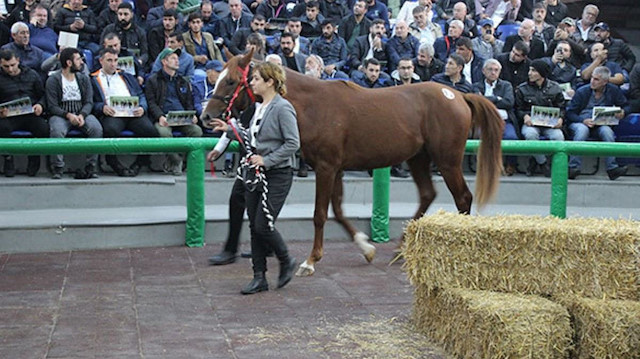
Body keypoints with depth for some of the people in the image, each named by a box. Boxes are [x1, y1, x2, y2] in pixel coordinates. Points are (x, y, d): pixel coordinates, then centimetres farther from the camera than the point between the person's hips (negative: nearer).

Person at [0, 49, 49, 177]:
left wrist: (41, 105, -5)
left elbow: (43, 95, 17)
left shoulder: (32, 74, 14)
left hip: (31, 114, 1)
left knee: (44, 128, -31)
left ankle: (34, 159, -7)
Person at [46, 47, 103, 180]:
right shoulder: (53, 80, 1)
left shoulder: (84, 78, 13)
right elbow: (52, 106, -5)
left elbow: (89, 102, 5)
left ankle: (91, 168, -23)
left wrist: (82, 115, -16)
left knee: (96, 129, -29)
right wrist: (68, 115, -22)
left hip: (82, 113, 3)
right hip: (61, 114, -3)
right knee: (57, 131, -37)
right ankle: (57, 169, -26)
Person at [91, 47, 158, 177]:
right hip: (111, 114, -3)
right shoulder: (94, 80, 18)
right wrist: (102, 107, -15)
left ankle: (139, 163, -10)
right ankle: (115, 165, -19)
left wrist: (142, 108, 2)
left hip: (133, 113, 3)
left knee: (150, 130, -27)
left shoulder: (127, 77, 32)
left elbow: (141, 95, 24)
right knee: (111, 130, -39)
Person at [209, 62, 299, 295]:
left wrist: (266, 160, -20)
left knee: (263, 225, -8)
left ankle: (286, 262, 18)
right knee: (254, 227, 8)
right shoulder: (260, 107, 12)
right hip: (256, 173, 9)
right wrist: (229, 130, 10)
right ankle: (259, 278, 16)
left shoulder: (282, 108, -14)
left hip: (277, 175, -9)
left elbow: (293, 143, -18)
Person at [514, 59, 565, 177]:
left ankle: (535, 161, -12)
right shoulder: (522, 89, 7)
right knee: (530, 134, -37)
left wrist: (560, 118, -10)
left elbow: (561, 108, 12)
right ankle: (543, 163, -13)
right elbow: (518, 109, 8)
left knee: (558, 136, -32)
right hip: (531, 123, -1)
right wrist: (525, 116, -14)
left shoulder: (555, 88, 9)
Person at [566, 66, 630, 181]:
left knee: (607, 131, -33)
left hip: (600, 125, 2)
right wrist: (583, 120, -22)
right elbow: (570, 112, -4)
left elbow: (625, 105, 15)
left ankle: (612, 168, -29)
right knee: (582, 130, -37)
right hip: (579, 123, -1)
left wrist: (623, 112, -10)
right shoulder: (582, 91, -2)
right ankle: (573, 168, -37)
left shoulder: (613, 91, 5)